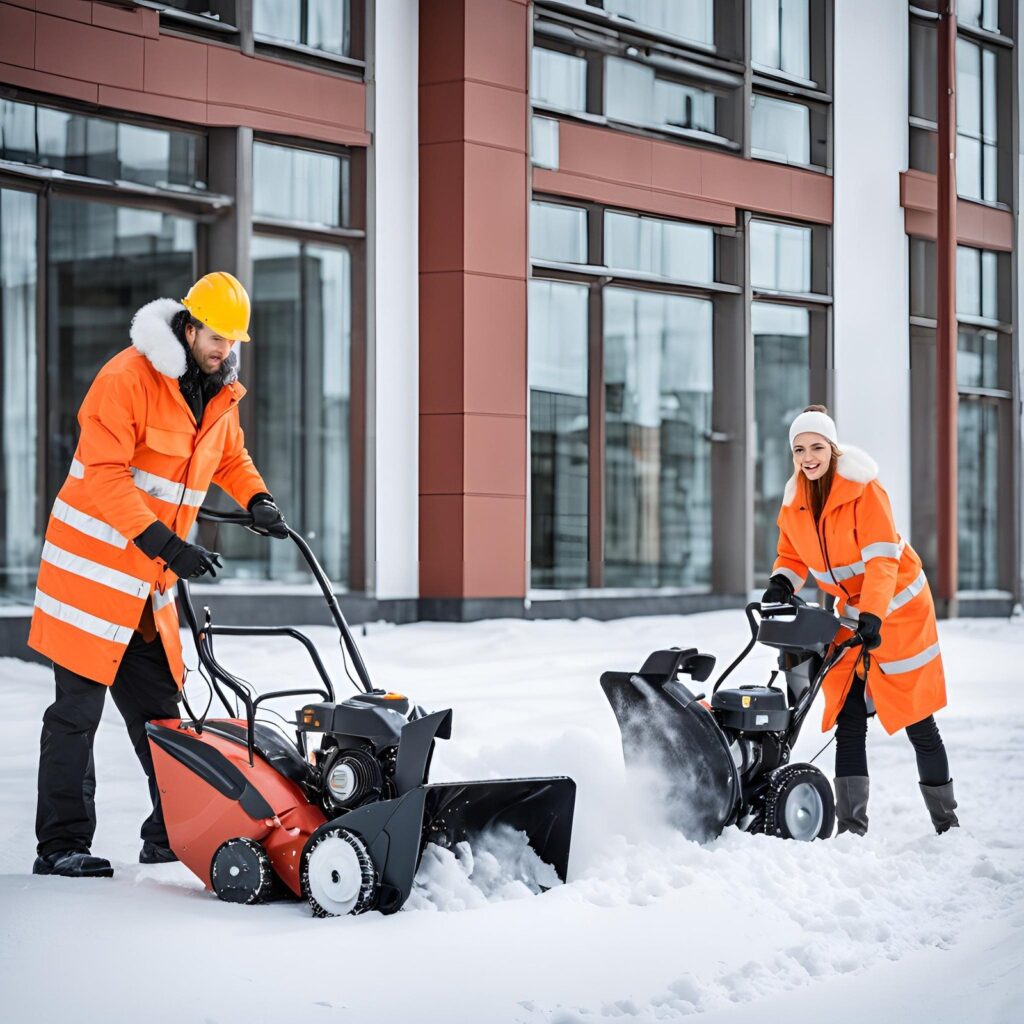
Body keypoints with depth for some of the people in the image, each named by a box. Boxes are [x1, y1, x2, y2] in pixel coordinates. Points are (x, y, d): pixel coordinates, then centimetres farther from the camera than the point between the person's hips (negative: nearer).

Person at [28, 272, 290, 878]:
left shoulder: (220, 394, 9)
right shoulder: (128, 378, -17)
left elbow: (230, 458, 28)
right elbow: (104, 473, -24)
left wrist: (258, 500, 8)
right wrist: (166, 545, -29)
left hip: (153, 578, 7)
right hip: (93, 564, -7)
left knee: (160, 705, 9)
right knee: (78, 708, -3)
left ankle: (175, 835, 15)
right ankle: (62, 845, 2)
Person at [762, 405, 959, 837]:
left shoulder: (863, 490, -20)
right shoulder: (794, 503, -1)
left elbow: (881, 558, -26)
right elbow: (793, 555, 12)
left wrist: (873, 616, -38)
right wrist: (781, 583, -10)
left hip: (900, 609, -6)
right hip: (853, 614, 6)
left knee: (917, 721, 0)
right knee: (849, 720, -2)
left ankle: (947, 824, 13)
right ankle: (851, 829, -2)